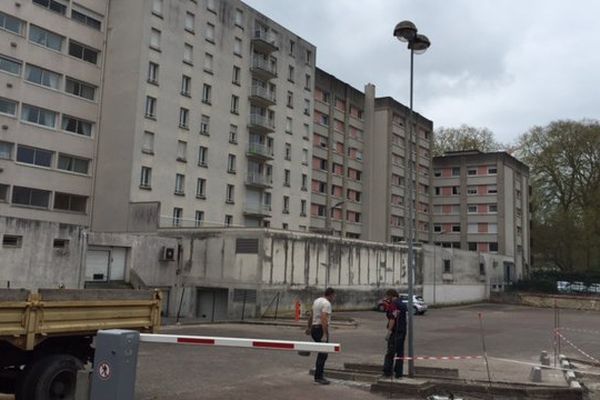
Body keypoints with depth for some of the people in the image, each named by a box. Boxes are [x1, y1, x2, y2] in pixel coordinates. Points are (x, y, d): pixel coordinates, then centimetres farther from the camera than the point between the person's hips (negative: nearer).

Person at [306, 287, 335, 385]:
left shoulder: (317, 301, 15)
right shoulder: (326, 303, -15)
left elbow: (311, 316, 24)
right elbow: (324, 319, -25)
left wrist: (309, 327, 34)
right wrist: (325, 334, -28)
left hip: (314, 328, 10)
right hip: (320, 329, -10)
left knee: (322, 353, 17)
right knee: (323, 354, -6)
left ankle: (318, 375, 20)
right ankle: (318, 377, -6)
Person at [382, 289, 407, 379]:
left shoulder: (393, 304, -12)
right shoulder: (402, 304, 15)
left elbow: (392, 319, -20)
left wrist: (388, 331, -19)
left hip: (395, 331, -8)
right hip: (403, 331, 8)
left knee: (390, 352, -4)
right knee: (400, 352, 9)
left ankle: (387, 372, -3)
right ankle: (398, 373, 10)